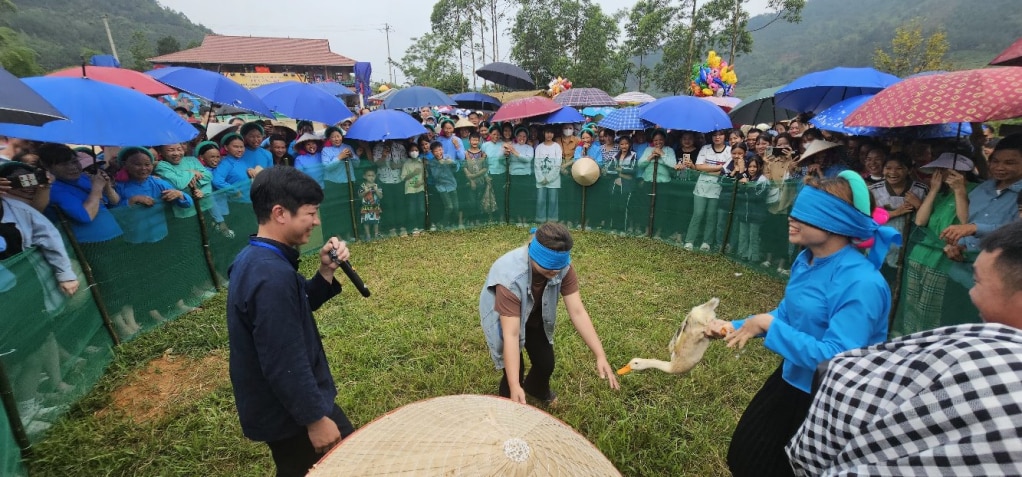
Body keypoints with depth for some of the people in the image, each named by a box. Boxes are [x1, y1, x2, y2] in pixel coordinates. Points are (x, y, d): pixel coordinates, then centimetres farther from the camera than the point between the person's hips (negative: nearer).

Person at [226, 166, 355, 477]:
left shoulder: (254, 258, 0)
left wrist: (326, 272, -5)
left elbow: (298, 308, 10)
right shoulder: (272, 275, -33)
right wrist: (316, 418, -19)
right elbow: (285, 364, -30)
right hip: (289, 410, -9)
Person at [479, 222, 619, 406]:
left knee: (546, 363, 8)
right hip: (502, 317, -4)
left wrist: (600, 356, -32)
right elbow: (511, 335, -43)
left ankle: (538, 390, 45)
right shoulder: (510, 278, -43)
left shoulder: (562, 267, -29)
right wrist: (514, 387, -46)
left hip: (534, 316, 4)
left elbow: (577, 311, -27)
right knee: (515, 370, -9)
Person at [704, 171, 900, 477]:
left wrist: (767, 324, -29)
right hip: (791, 381, 8)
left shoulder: (861, 284, -29)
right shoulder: (806, 260, -5)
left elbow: (835, 358, -31)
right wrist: (735, 327, -6)